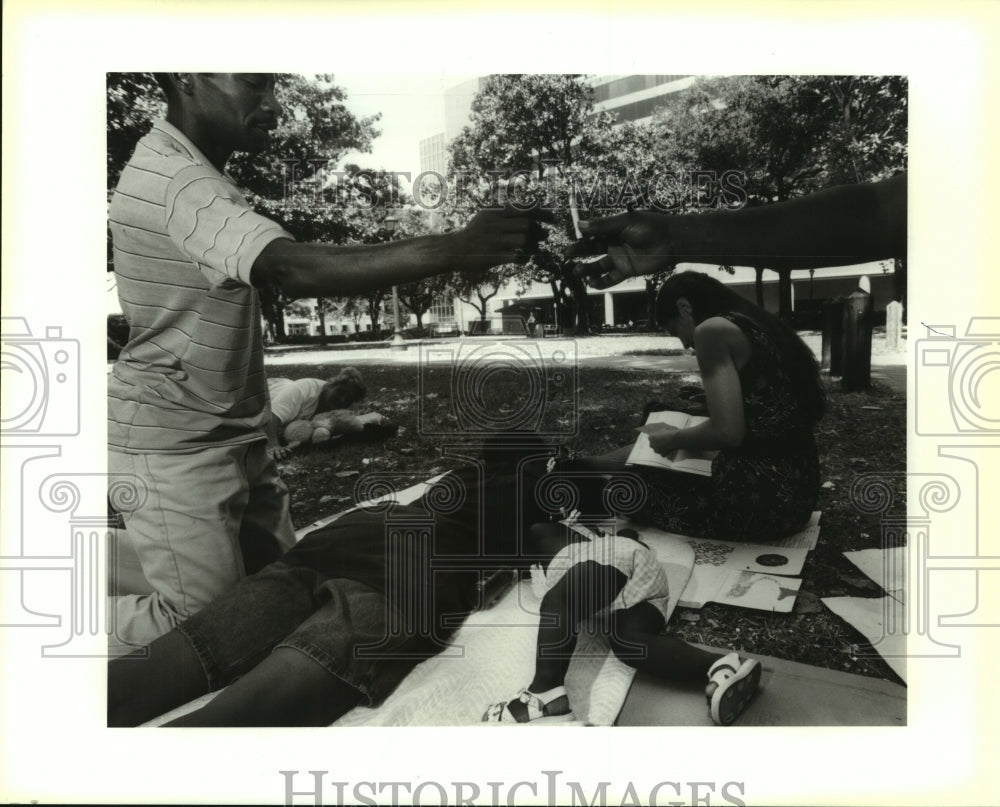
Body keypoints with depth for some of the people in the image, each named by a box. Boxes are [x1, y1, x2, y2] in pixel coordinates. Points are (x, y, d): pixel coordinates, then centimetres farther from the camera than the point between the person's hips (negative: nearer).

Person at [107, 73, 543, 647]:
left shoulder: (196, 174, 15)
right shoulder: (173, 177, -21)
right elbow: (291, 268, -36)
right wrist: (455, 249, -42)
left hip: (233, 435, 10)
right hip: (175, 448, -9)